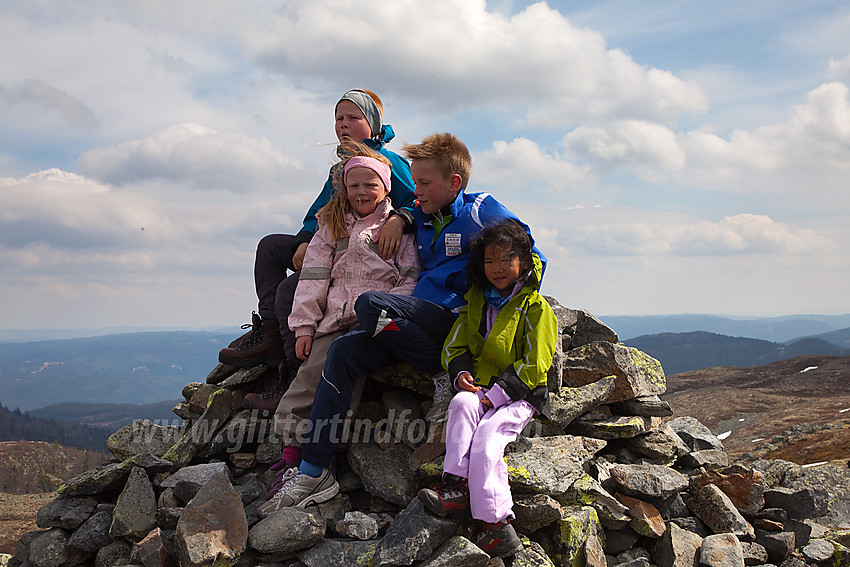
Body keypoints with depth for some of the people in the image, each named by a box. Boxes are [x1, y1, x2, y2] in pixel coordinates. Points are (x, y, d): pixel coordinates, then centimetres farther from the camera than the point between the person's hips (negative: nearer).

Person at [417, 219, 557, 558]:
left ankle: (496, 524, -30)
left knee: (486, 439, -28)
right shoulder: (477, 302, 15)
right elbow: (454, 345, 17)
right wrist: (461, 372, -5)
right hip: (479, 390, 4)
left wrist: (497, 392, -17)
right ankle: (457, 488, -38)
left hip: (519, 396, -4)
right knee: (461, 404, -30)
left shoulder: (535, 308, -1)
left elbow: (534, 365, -8)